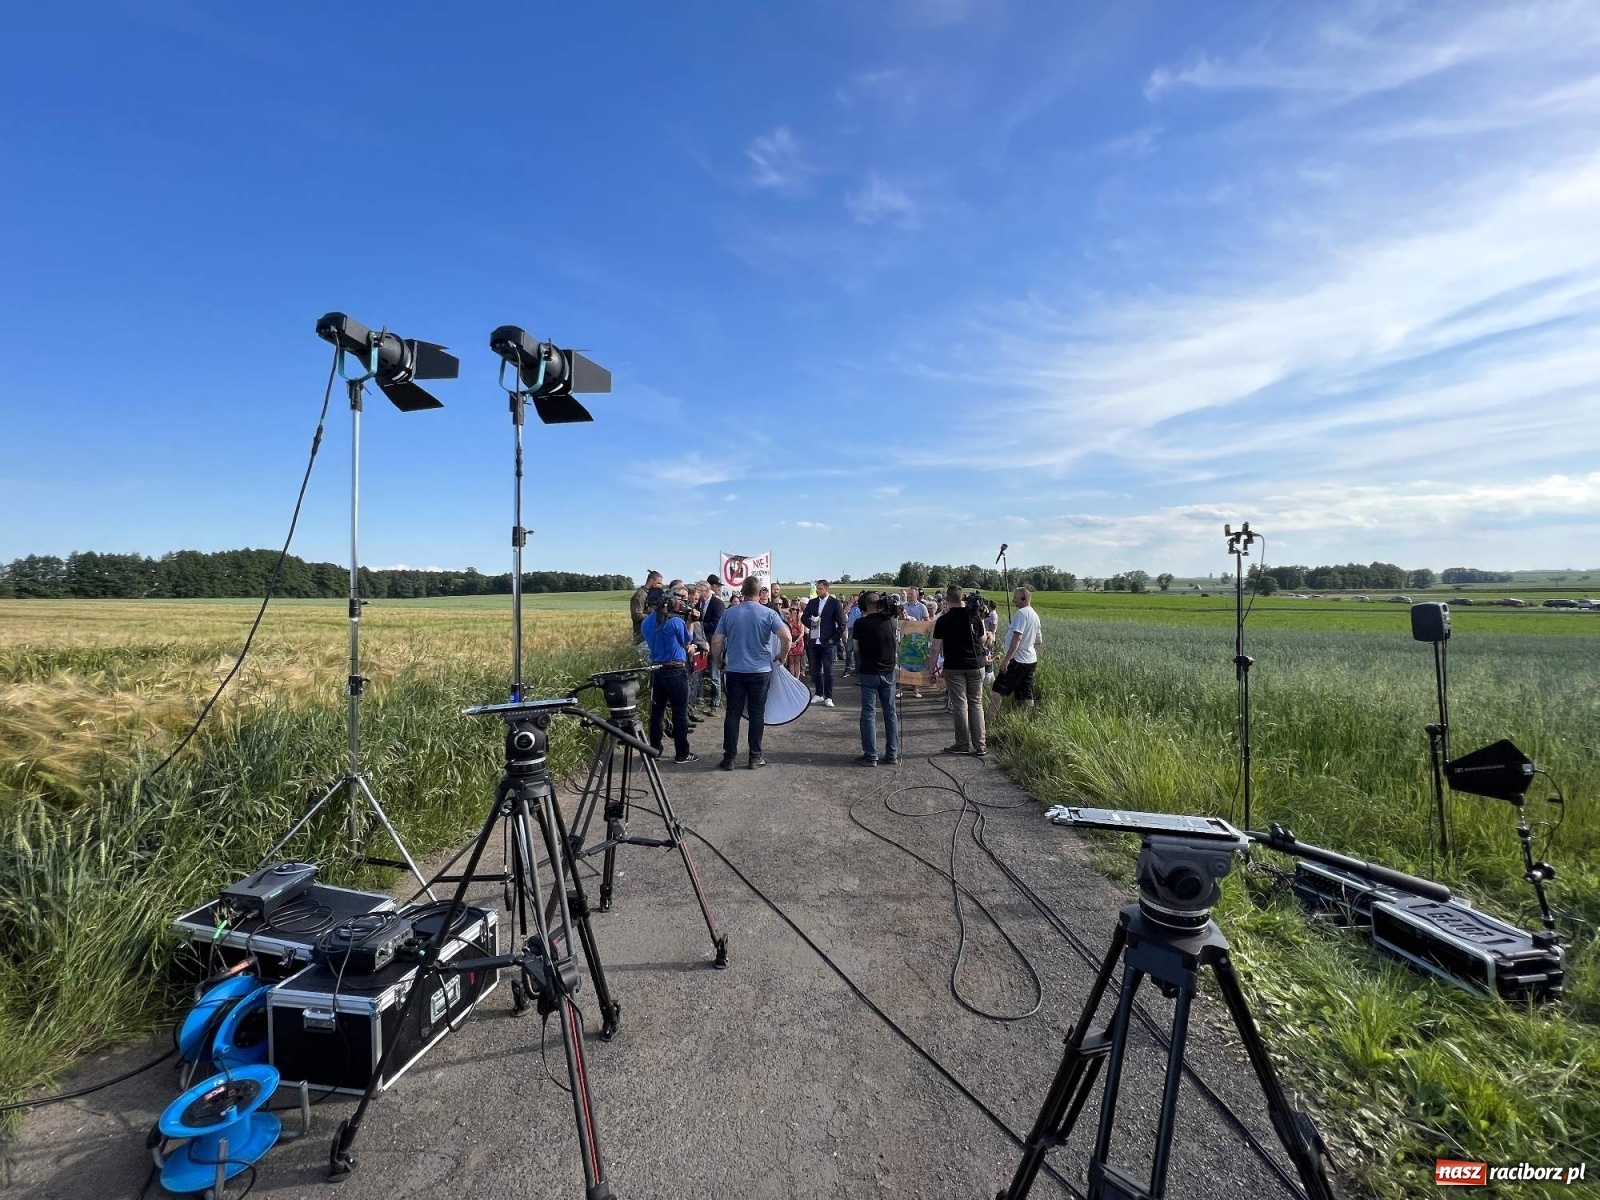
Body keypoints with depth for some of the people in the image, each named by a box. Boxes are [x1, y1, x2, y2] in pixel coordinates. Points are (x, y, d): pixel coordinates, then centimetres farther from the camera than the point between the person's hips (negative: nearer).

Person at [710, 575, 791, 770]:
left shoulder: (729, 613, 0)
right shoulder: (768, 613, -5)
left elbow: (716, 642, -3)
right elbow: (787, 637, -14)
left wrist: (720, 661, 13)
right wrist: (781, 656, 3)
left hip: (734, 671, 1)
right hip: (760, 671, -1)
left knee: (733, 714, 7)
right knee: (757, 714, 7)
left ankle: (729, 757, 9)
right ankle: (755, 757, 12)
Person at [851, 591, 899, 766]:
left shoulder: (861, 623, -10)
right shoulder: (890, 620, -1)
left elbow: (856, 649, -2)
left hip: (869, 673, -3)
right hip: (888, 672, 3)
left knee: (869, 714, 2)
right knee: (890, 713, 9)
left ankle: (870, 756, 4)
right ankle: (892, 755, 14)